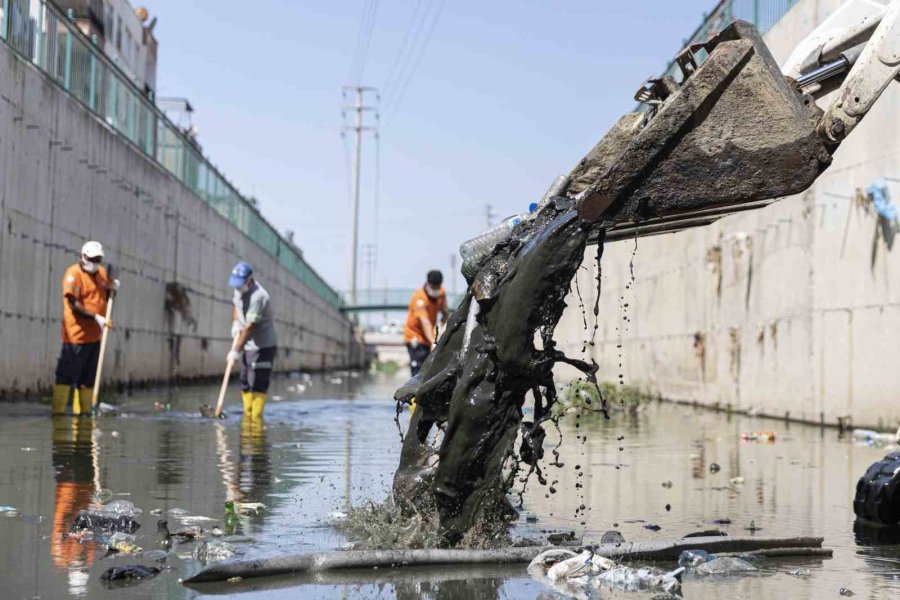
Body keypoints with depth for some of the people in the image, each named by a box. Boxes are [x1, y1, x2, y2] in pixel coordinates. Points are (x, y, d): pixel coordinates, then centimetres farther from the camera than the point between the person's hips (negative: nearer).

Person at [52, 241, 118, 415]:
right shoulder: (73, 274, -10)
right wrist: (96, 317, -25)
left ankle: (82, 412, 18)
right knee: (66, 375, -6)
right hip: (76, 335, -8)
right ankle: (58, 411, -3)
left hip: (94, 335, 8)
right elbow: (74, 304, -18)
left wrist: (112, 287, 5)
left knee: (88, 378, 11)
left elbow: (107, 297, 27)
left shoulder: (101, 272, 14)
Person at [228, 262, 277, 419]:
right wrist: (235, 323, 2)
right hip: (247, 346, 9)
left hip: (262, 346, -9)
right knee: (245, 383, 13)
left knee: (258, 384, -10)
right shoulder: (240, 289, 2)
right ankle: (247, 416, 21)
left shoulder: (258, 297, -26)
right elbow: (236, 306, 22)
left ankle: (256, 418, -9)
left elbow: (250, 328, -28)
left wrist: (237, 350, -27)